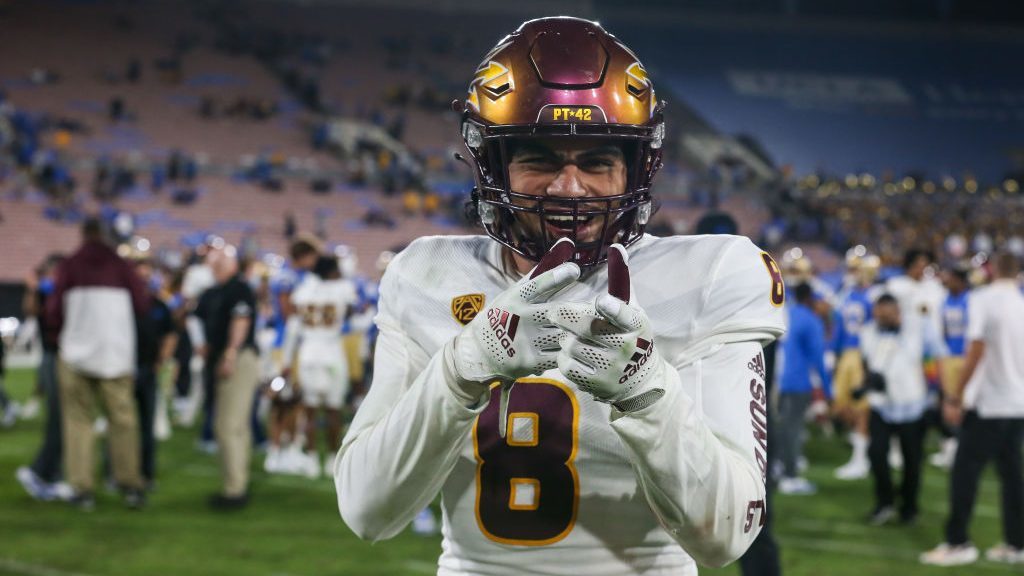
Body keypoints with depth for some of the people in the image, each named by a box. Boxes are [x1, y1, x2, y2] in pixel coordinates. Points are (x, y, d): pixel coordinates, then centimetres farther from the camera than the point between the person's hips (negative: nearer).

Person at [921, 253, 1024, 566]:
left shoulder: (983, 299, -10)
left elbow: (976, 350, -17)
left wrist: (956, 397, -12)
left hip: (988, 403, -6)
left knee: (965, 471, -1)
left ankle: (958, 543, -2)